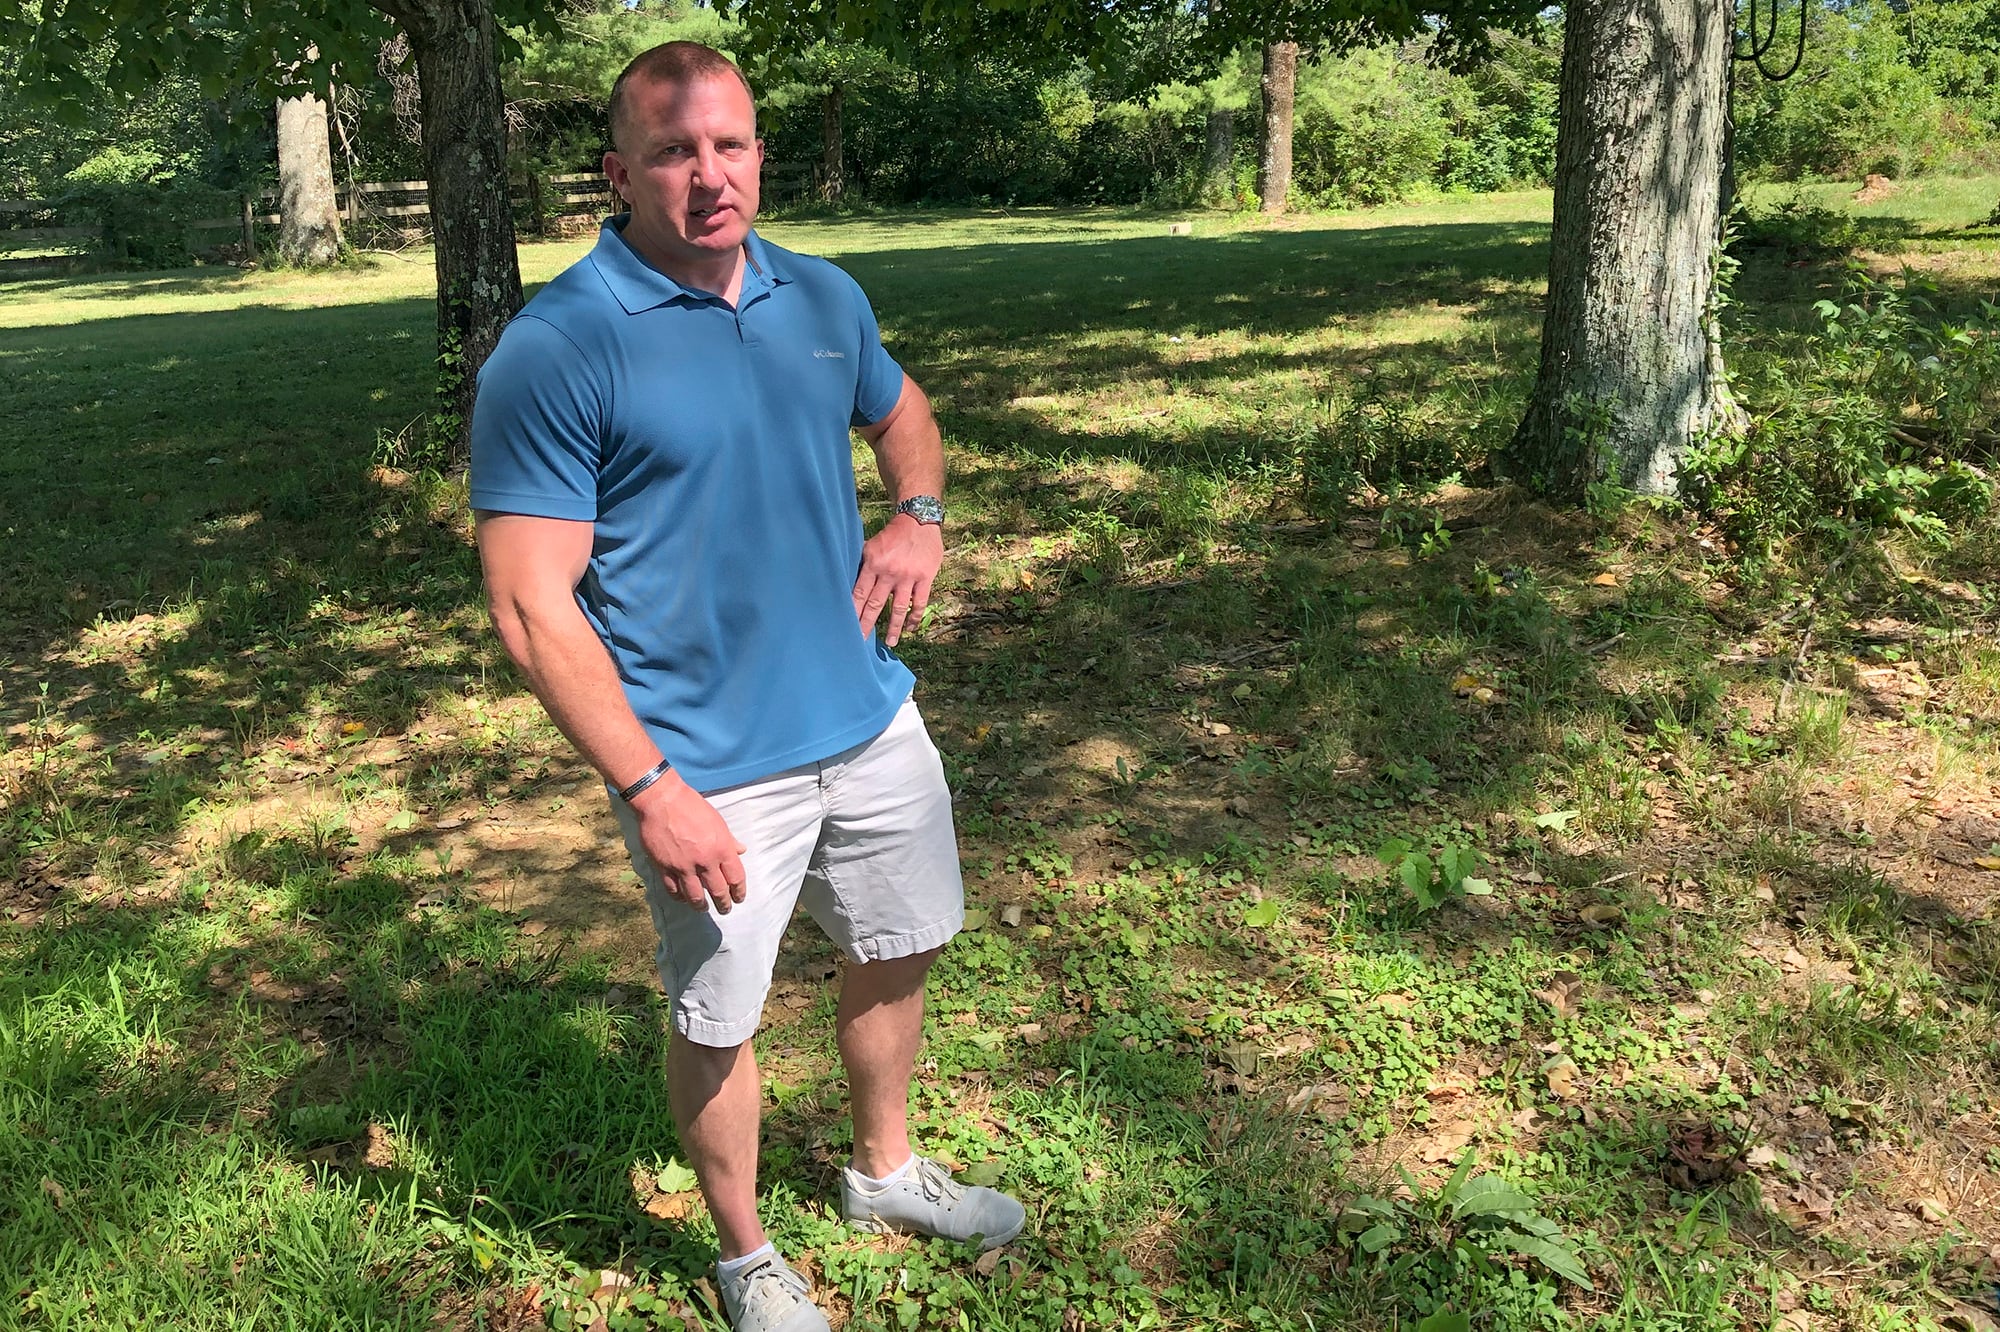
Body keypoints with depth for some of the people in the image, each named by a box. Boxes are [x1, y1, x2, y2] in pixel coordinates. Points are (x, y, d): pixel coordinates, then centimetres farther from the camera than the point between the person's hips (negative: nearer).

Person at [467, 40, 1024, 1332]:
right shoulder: (553, 352, -16)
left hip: (873, 722, 6)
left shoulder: (823, 296, 3)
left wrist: (921, 514, 0)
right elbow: (533, 606, -17)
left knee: (899, 952, 22)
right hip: (711, 770, -6)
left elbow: (902, 410, 23)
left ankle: (886, 1171, 49)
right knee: (718, 1021, 10)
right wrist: (652, 791, -21)